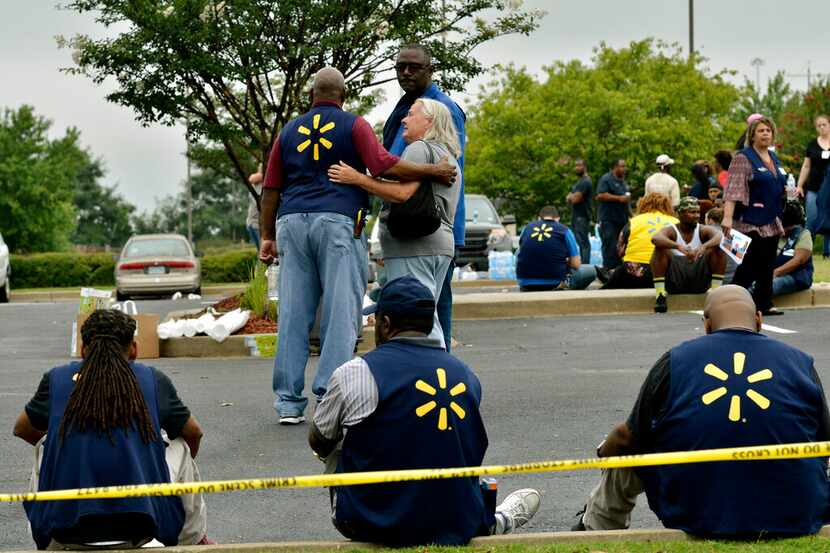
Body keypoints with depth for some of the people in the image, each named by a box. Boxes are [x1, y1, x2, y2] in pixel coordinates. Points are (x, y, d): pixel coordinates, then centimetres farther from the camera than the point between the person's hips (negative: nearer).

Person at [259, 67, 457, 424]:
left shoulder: (290, 131, 17)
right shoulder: (353, 126, 5)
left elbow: (271, 189, 15)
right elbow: (383, 165, -9)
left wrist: (267, 236, 20)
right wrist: (432, 171, -3)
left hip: (293, 221, 4)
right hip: (339, 221, -4)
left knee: (293, 313, 3)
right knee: (341, 312, -3)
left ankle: (289, 402, 1)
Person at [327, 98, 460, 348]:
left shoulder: (419, 149, -7)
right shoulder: (449, 156, 25)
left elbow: (404, 193, -21)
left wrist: (358, 179, -20)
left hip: (413, 245, -10)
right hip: (442, 242, 10)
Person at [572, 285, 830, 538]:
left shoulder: (673, 361, -1)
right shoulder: (801, 363, 2)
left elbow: (629, 439, 7)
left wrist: (605, 450, 31)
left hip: (698, 520, -1)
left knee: (621, 450, 24)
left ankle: (595, 529, 46)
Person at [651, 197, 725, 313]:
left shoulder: (703, 230, 6)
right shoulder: (671, 231, 0)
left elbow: (720, 236, -16)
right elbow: (655, 238, -24)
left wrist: (704, 247, -37)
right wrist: (678, 246, -41)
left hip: (700, 280, 2)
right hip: (674, 281, -2)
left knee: (718, 248, -15)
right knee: (661, 248, -24)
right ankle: (660, 294, -25)